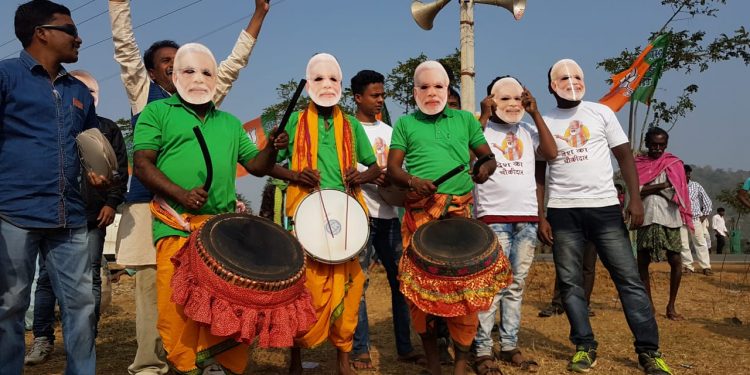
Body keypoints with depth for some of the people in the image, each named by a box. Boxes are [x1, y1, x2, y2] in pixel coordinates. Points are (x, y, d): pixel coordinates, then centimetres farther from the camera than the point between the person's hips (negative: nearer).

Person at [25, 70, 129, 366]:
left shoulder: (108, 129, 16)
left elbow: (120, 168, 8)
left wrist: (112, 202, -3)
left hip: (93, 216, -1)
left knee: (90, 277, 0)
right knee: (47, 275, 0)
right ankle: (43, 339, 8)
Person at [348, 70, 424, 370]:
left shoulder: (388, 130, 19)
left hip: (389, 213, 6)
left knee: (401, 280, 6)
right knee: (358, 282, -1)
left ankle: (405, 347, 15)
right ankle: (360, 349, 8)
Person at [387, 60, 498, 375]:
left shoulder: (465, 119, 17)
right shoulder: (405, 123, 13)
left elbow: (489, 157, 17)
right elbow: (392, 168, 7)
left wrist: (485, 168, -6)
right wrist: (413, 181, -13)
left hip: (459, 211, 1)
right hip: (419, 213, 0)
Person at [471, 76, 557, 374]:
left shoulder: (528, 130, 14)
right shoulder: (481, 128, 0)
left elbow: (552, 153, 2)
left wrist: (536, 114, 1)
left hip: (527, 218, 5)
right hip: (494, 218, -5)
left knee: (516, 285, 10)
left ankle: (509, 347, 19)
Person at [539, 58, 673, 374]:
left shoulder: (601, 113, 6)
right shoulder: (544, 123, 7)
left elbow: (624, 156, 6)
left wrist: (635, 199, -5)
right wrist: (539, 217, 1)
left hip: (605, 207, 0)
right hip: (562, 211, 1)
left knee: (629, 279, 0)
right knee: (570, 282, 4)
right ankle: (584, 347, 16)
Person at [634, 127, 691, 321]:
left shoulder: (674, 163, 7)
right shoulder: (638, 164, 8)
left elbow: (675, 190, -6)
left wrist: (648, 189, -7)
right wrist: (662, 186, -8)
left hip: (668, 219, -1)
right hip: (645, 219, 1)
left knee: (675, 262, -4)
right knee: (642, 263, 3)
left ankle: (671, 306, 10)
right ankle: (648, 305, 15)